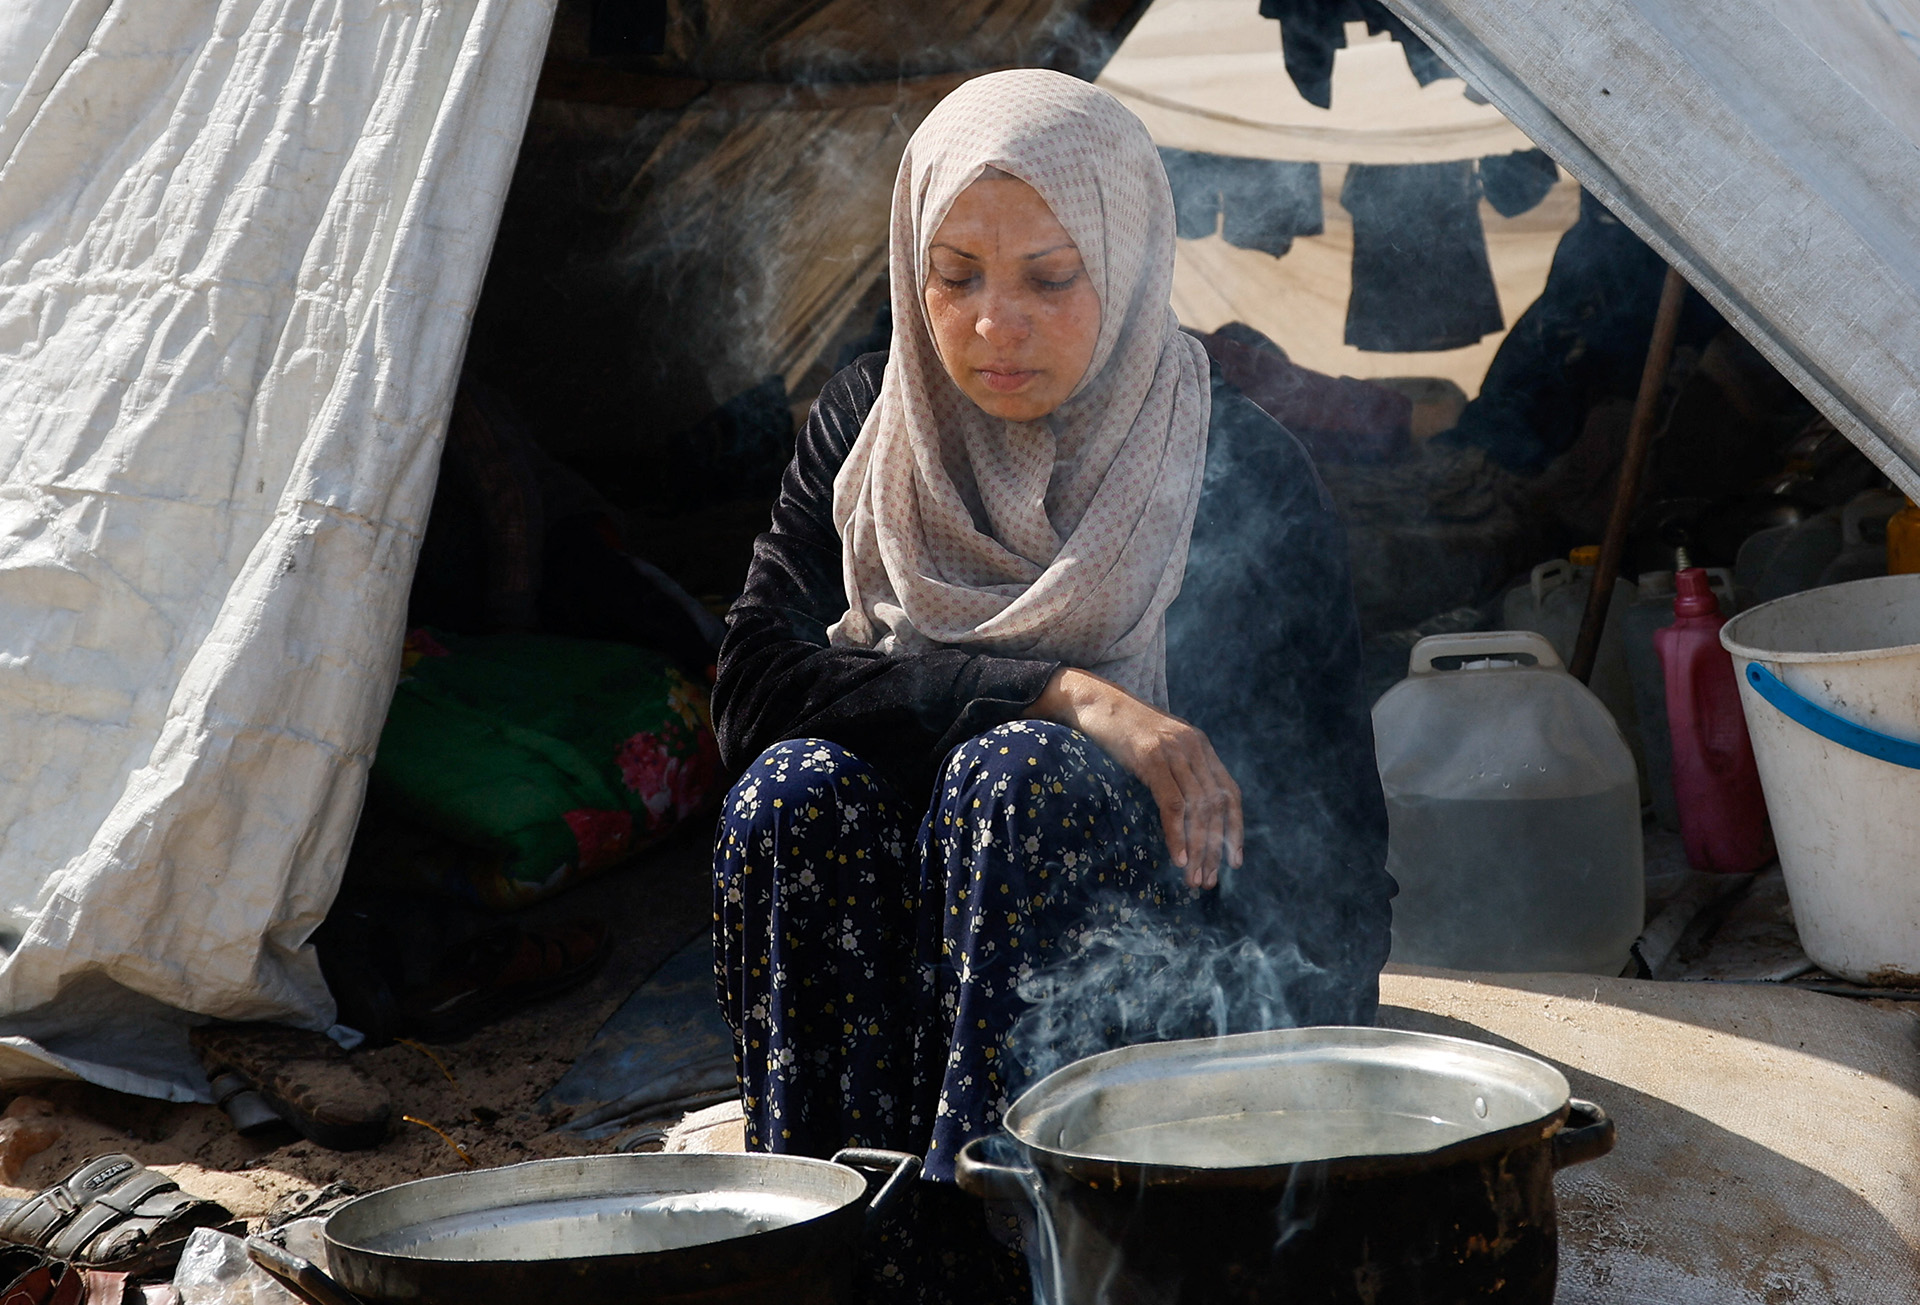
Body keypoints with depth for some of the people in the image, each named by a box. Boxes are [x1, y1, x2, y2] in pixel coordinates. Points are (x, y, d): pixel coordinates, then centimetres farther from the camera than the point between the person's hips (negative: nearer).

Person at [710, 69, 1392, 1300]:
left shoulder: (1245, 479, -10)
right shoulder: (865, 430, 0)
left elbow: (1335, 840, -10)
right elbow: (754, 682, -14)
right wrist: (1061, 694, -24)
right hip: (903, 961, 3)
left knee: (1020, 772, -31)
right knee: (798, 789, -27)